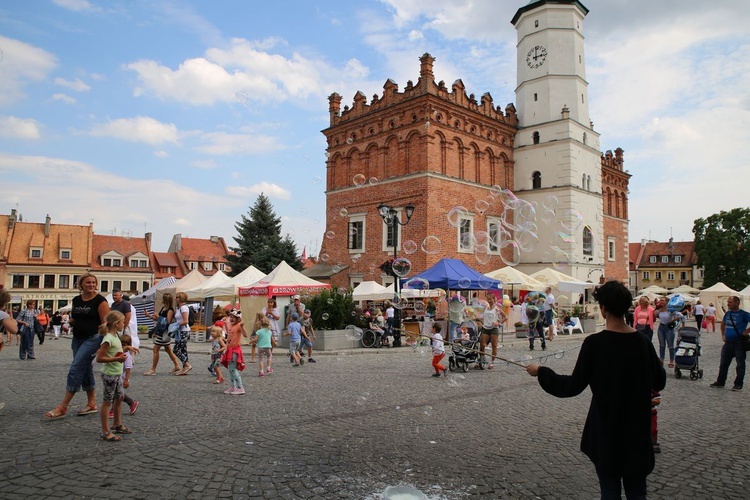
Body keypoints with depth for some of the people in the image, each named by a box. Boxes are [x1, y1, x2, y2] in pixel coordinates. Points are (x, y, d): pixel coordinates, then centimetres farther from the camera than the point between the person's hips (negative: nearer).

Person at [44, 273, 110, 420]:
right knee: (85, 370, 11)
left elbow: (106, 323, -14)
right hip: (78, 339, 7)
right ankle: (92, 404, 21)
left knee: (75, 369, -11)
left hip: (92, 339, -7)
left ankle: (63, 407, -6)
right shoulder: (76, 300, 10)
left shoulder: (100, 300, -9)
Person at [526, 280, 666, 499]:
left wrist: (541, 371, -3)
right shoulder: (642, 342, -5)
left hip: (606, 431, -3)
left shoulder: (594, 343, -17)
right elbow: (659, 382, 7)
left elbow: (573, 387, -15)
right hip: (637, 430, 3)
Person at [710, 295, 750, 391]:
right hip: (728, 343, 6)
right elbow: (723, 324, 26)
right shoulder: (727, 313, 8)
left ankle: (738, 384, 11)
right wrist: (723, 334, 17)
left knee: (740, 364, 3)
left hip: (739, 344, -6)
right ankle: (720, 382, 18)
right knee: (723, 363, 10)